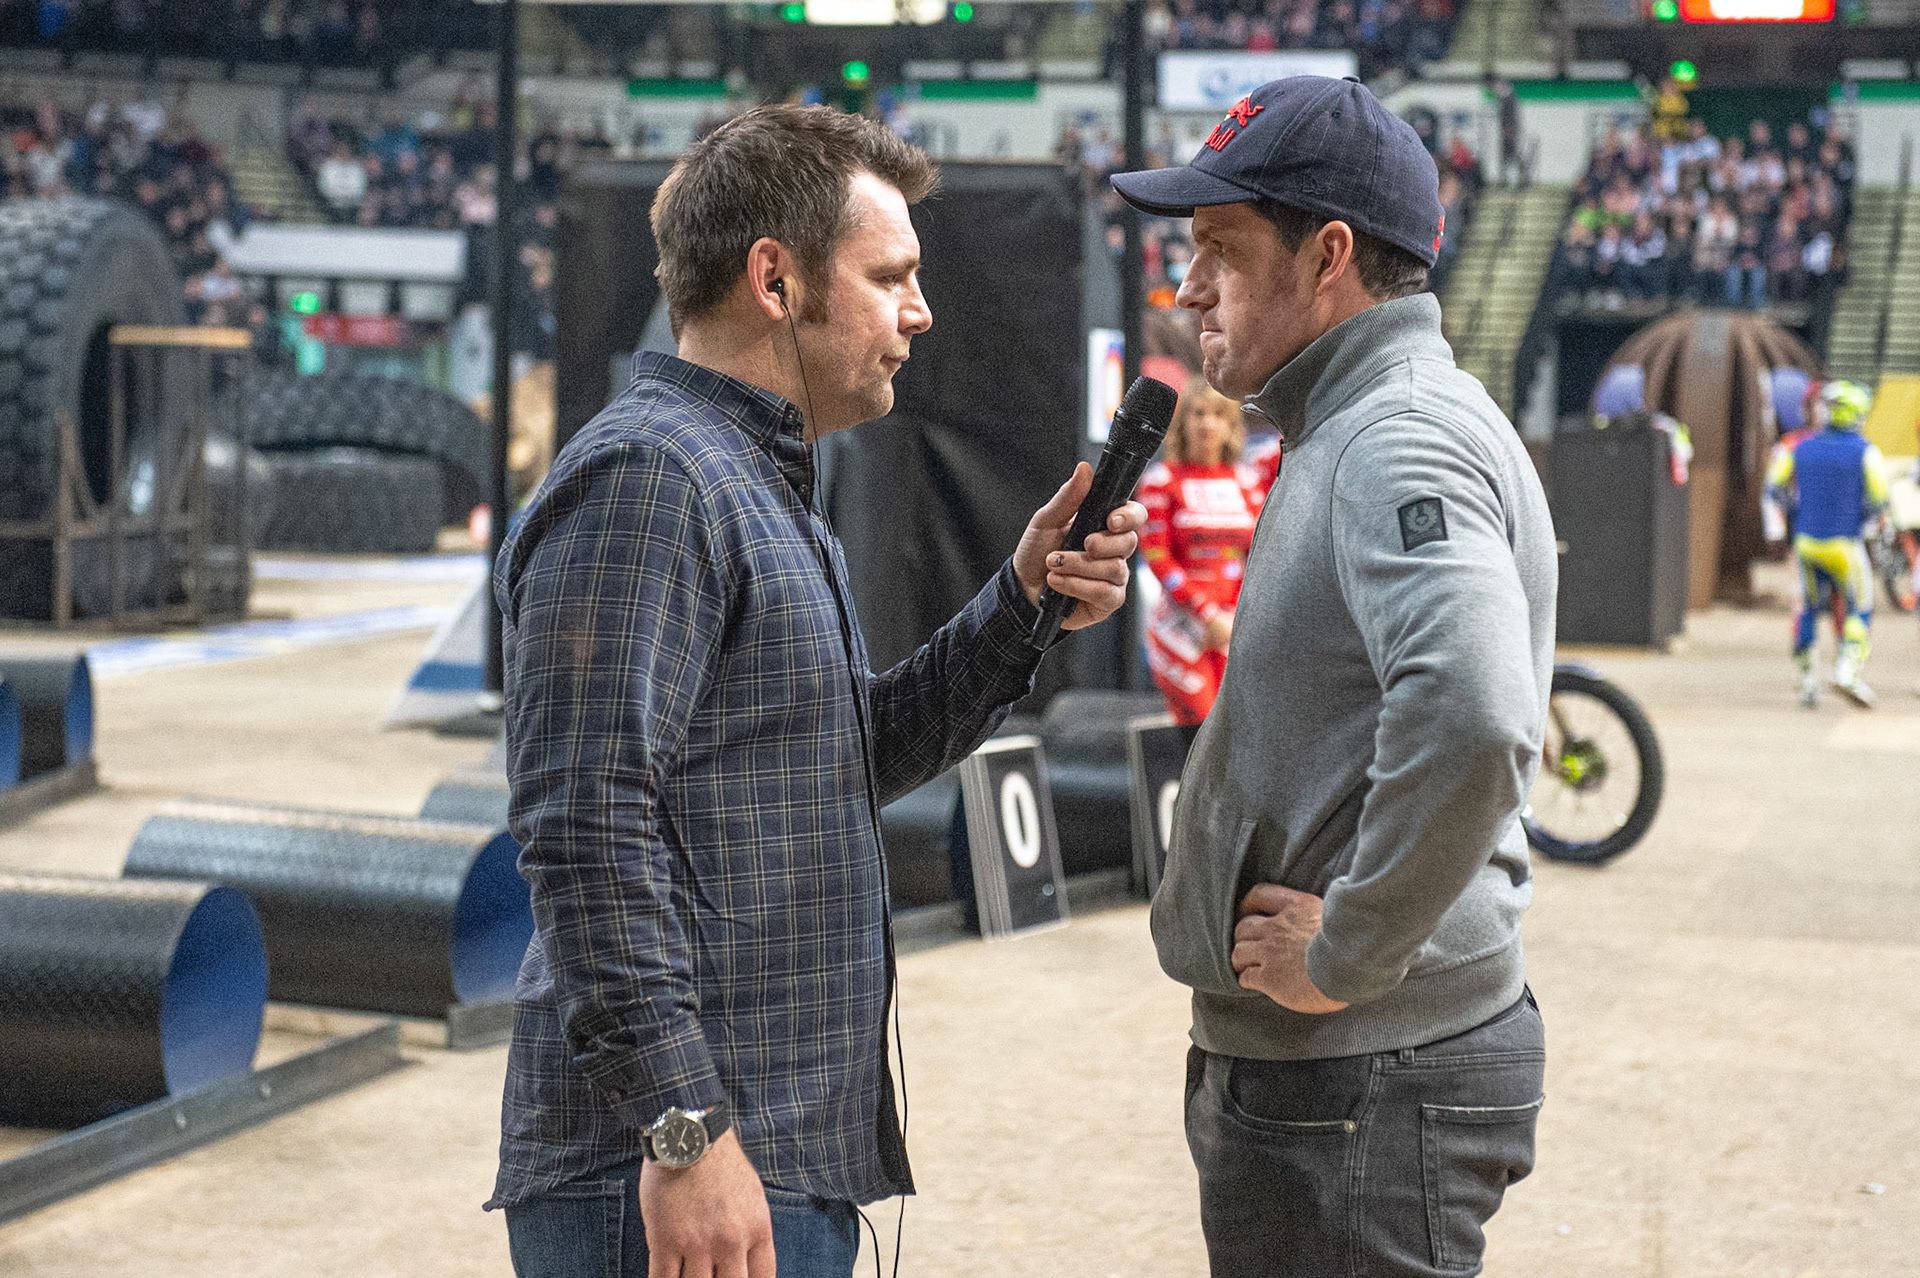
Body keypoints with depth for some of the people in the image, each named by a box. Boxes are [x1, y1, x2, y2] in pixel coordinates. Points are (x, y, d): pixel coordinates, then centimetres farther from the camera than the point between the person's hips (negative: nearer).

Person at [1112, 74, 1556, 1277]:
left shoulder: (1403, 442, -17)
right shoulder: (1351, 434, 17)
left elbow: (1473, 725, -35)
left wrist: (1346, 958, -24)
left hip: (1362, 1085, -10)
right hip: (1298, 1071, 10)